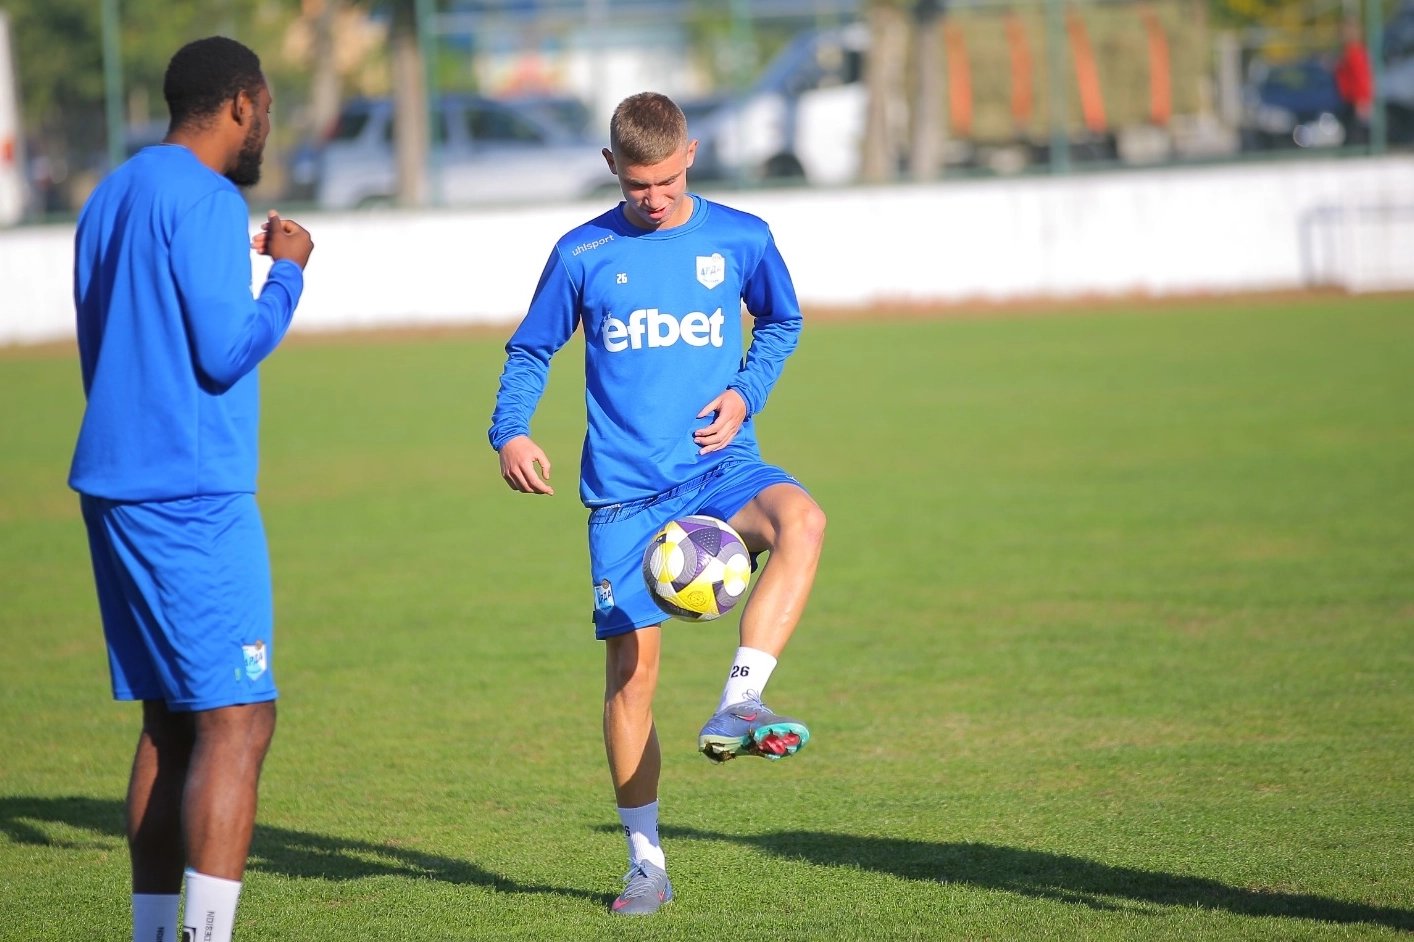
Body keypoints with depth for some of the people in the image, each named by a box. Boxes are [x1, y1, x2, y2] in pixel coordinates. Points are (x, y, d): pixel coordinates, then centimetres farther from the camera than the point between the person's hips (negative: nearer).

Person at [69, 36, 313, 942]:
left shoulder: (112, 196, 18)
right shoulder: (207, 201, -11)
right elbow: (225, 352, -16)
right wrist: (288, 272, -2)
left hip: (114, 485, 9)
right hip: (193, 495, -9)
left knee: (169, 721, 12)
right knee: (238, 720, -10)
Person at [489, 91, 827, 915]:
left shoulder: (740, 239, 3)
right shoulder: (584, 254, 2)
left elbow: (782, 322, 19)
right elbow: (531, 351, 12)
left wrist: (747, 392, 1)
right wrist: (511, 430, -5)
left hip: (720, 467, 0)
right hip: (625, 489, 0)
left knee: (802, 519, -33)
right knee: (631, 661, -3)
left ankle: (738, 705, -30)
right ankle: (646, 860, 10)